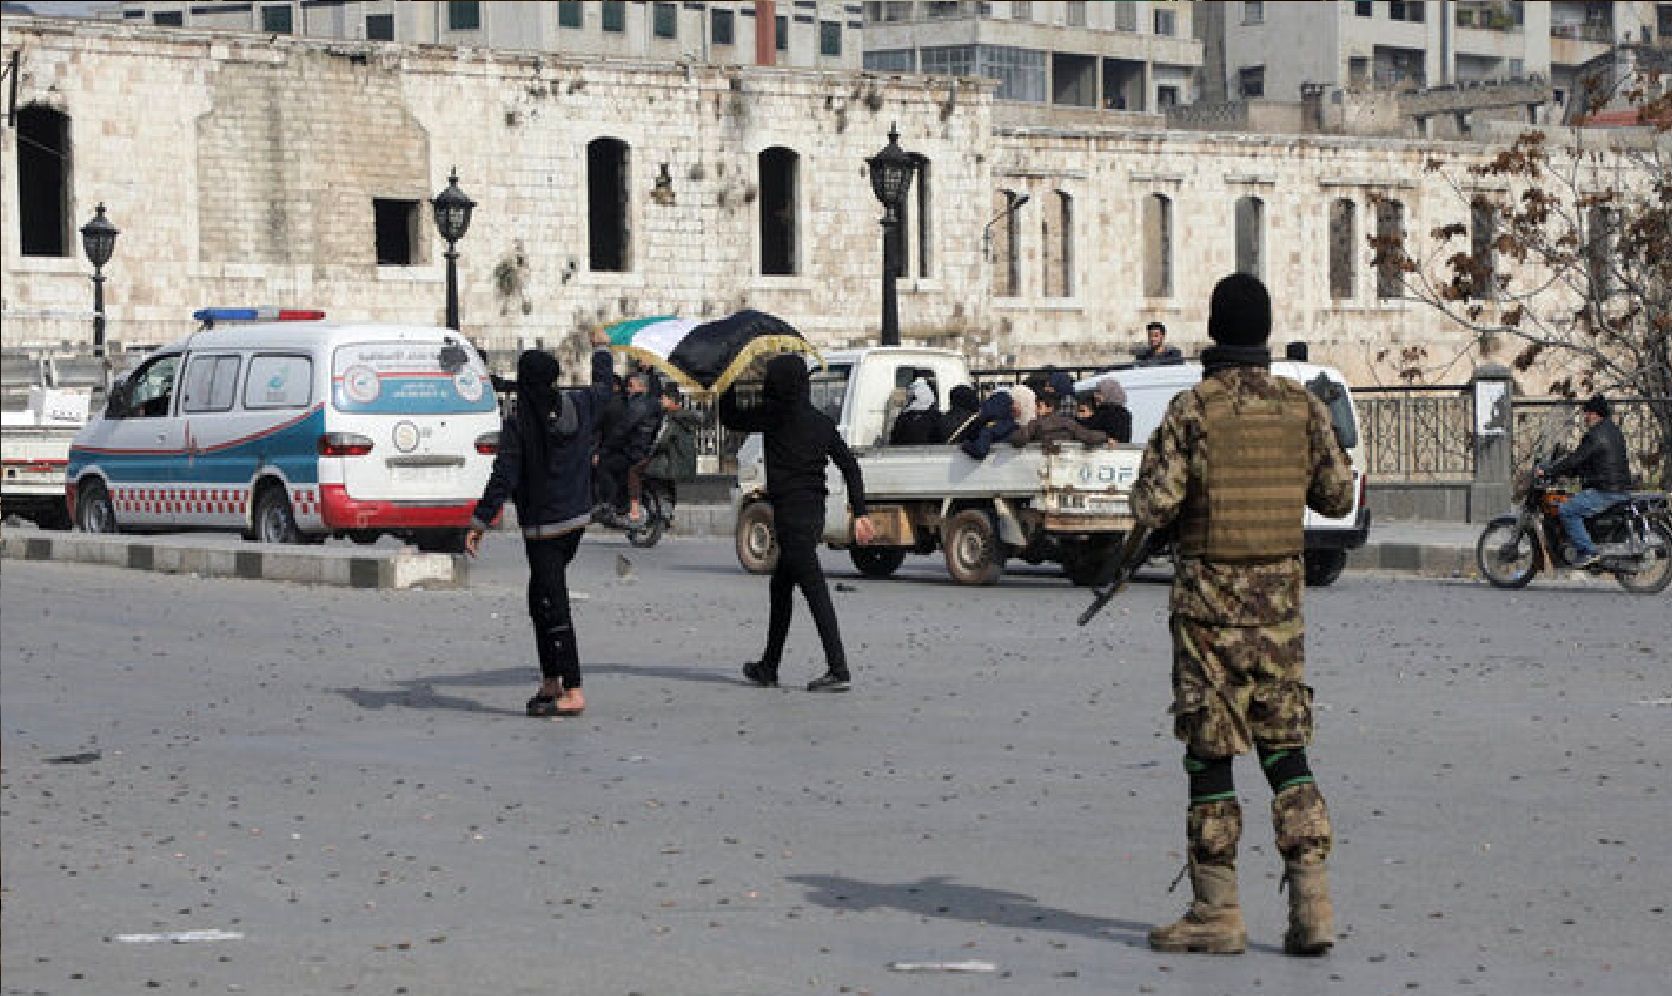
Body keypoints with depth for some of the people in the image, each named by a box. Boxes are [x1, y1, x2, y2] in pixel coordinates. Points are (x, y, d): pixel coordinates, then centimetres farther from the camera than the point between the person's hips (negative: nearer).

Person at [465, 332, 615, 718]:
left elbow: (503, 479, -18)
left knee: (554, 608, -6)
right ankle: (551, 682, 19)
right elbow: (603, 387, 23)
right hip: (576, 520, 7)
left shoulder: (518, 425, -15)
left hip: (542, 528, -7)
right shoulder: (578, 407, 1)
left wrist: (478, 523, -13)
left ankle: (573, 692, -10)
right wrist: (601, 349, 40)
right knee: (541, 600, 18)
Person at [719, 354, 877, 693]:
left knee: (815, 590, -11)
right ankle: (769, 668, 28)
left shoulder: (775, 415, -9)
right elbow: (850, 466, 9)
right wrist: (860, 514, 11)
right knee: (780, 588, 19)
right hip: (815, 510, 8)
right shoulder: (821, 421, 10)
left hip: (790, 512, -8)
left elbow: (729, 419, 3)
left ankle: (839, 670, -16)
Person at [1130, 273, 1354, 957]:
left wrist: (1153, 472, 8)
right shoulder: (1303, 407, 1)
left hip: (1209, 601, -4)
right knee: (1286, 748, 9)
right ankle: (1310, 902, 0)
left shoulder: (1193, 409, -11)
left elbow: (1153, 507, -13)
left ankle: (1217, 912, 6)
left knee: (1211, 753, 3)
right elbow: (1338, 496, 8)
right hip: (1279, 598, 4)